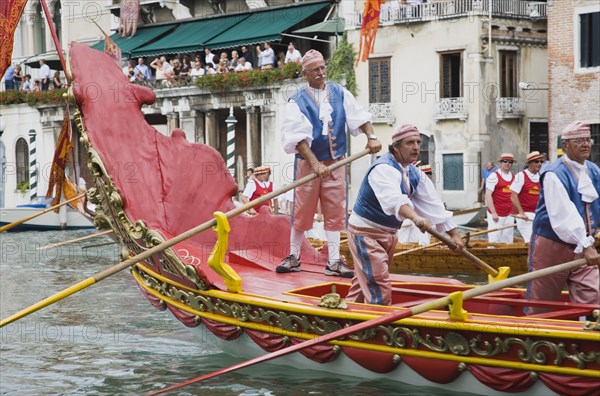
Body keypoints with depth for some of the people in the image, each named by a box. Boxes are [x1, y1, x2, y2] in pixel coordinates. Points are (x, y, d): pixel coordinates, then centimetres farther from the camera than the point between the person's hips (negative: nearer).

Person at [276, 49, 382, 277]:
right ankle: (293, 258, 16)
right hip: (308, 162, -3)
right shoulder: (297, 102, -6)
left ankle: (334, 262, 7)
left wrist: (371, 136, -14)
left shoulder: (339, 93, 6)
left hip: (336, 162, 3)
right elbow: (298, 137, -14)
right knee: (302, 211, 4)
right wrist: (315, 163, -23)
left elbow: (358, 116, 4)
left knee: (335, 211, 2)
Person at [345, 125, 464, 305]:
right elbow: (393, 199, -45)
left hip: (387, 235, 9)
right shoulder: (383, 169, -25)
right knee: (380, 291, -15)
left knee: (363, 284, 20)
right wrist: (415, 217, -62)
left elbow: (433, 204, 4)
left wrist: (454, 234, -2)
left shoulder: (415, 174, 5)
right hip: (365, 233, -9)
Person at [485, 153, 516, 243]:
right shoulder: (494, 177, -6)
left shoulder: (514, 178, 12)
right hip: (496, 215, -6)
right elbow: (488, 195, -11)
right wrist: (494, 213, -16)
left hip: (509, 215, 6)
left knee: (508, 241, 8)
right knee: (494, 241, -8)